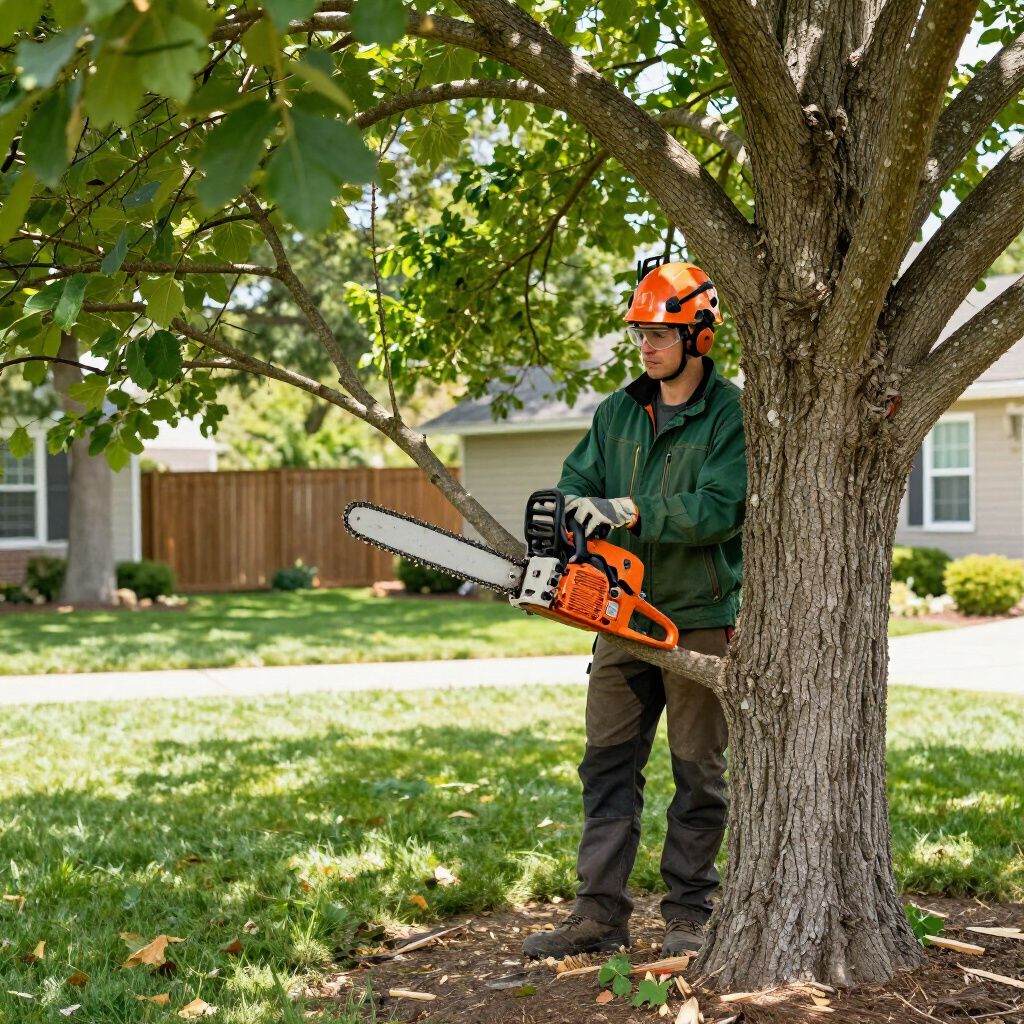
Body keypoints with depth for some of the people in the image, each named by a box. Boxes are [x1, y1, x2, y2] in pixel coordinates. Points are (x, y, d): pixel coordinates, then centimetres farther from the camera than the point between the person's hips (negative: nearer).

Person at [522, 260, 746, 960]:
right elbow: (579, 477, 9)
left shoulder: (731, 415, -9)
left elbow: (719, 509, -19)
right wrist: (567, 515, -13)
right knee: (608, 762, 4)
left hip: (702, 617, -6)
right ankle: (601, 913, 9)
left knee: (698, 769, 5)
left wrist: (628, 511, -24)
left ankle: (690, 913, 16)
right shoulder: (619, 411, 11)